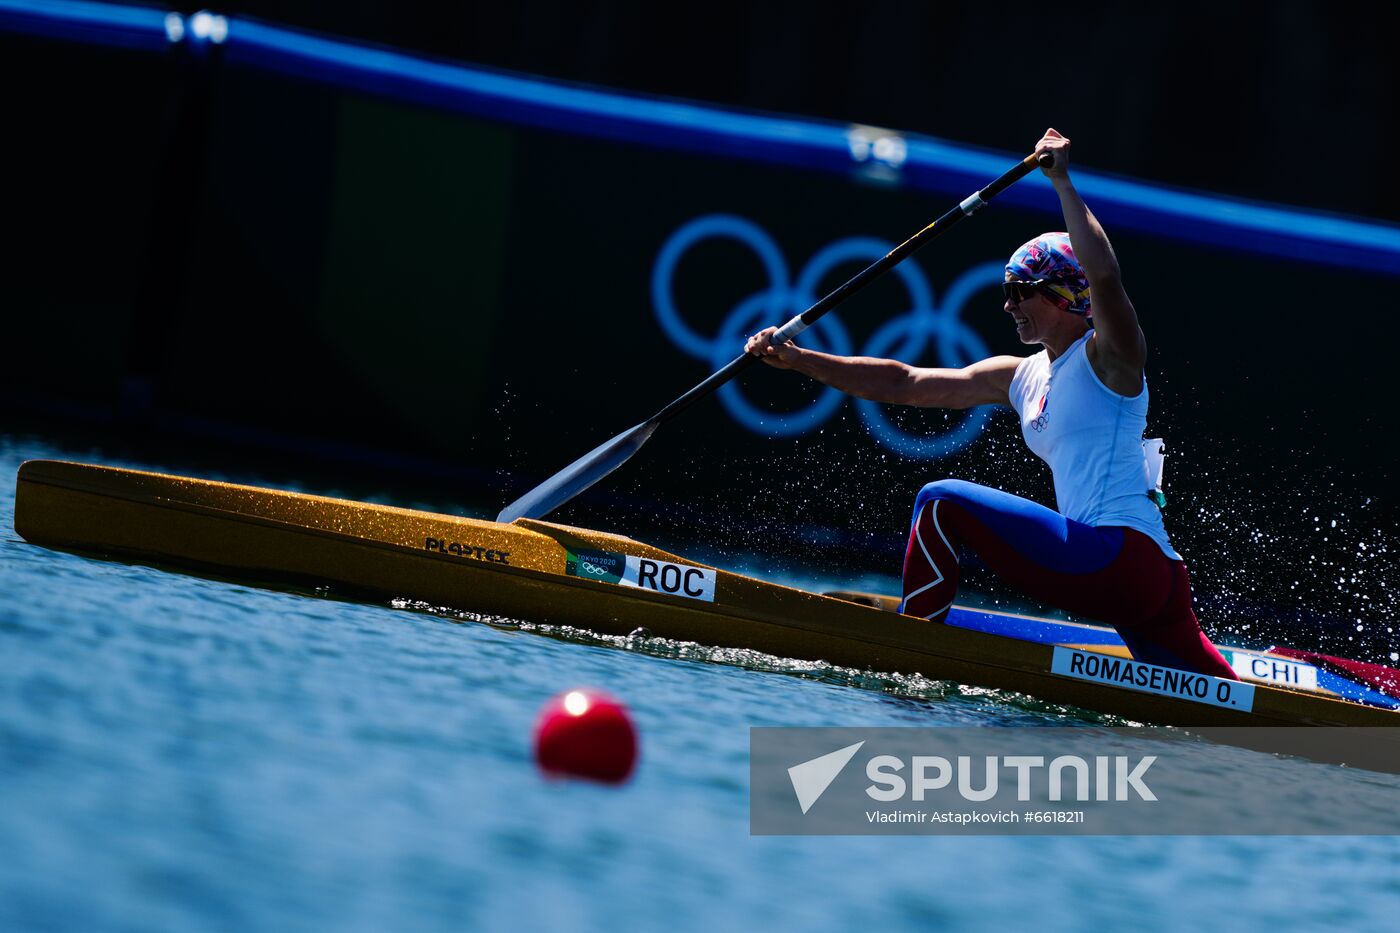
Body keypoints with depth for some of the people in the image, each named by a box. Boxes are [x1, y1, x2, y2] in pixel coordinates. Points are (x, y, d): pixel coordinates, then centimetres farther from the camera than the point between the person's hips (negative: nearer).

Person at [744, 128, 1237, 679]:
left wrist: (1063, 182, -16)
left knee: (944, 503, -9)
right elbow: (904, 383, 19)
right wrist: (797, 359, 14)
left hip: (1125, 556, -9)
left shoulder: (1108, 355, -1)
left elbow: (1103, 273, -23)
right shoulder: (1023, 378, 21)